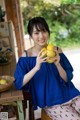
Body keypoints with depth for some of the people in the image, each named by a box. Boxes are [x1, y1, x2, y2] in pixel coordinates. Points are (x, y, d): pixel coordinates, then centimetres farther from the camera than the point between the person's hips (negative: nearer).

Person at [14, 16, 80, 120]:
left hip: (70, 95, 4)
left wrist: (57, 64, -17)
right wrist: (36, 67, -24)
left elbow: (67, 79, 2)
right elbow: (18, 84, -12)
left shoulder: (57, 51, 2)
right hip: (52, 103, -3)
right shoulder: (26, 56, -5)